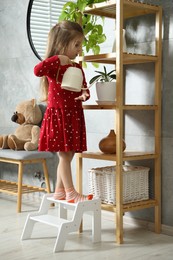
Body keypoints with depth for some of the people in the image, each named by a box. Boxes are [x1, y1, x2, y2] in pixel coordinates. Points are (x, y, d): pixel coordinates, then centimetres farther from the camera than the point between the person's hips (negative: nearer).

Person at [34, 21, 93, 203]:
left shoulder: (77, 67, 11)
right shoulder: (54, 65, -10)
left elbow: (83, 87, 14)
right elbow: (37, 70, -29)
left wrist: (84, 95, -8)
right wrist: (57, 60, -27)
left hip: (73, 116, 7)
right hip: (58, 115, -7)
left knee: (67, 156, 12)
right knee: (64, 155, -3)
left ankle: (59, 190, 23)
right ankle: (70, 193, 3)